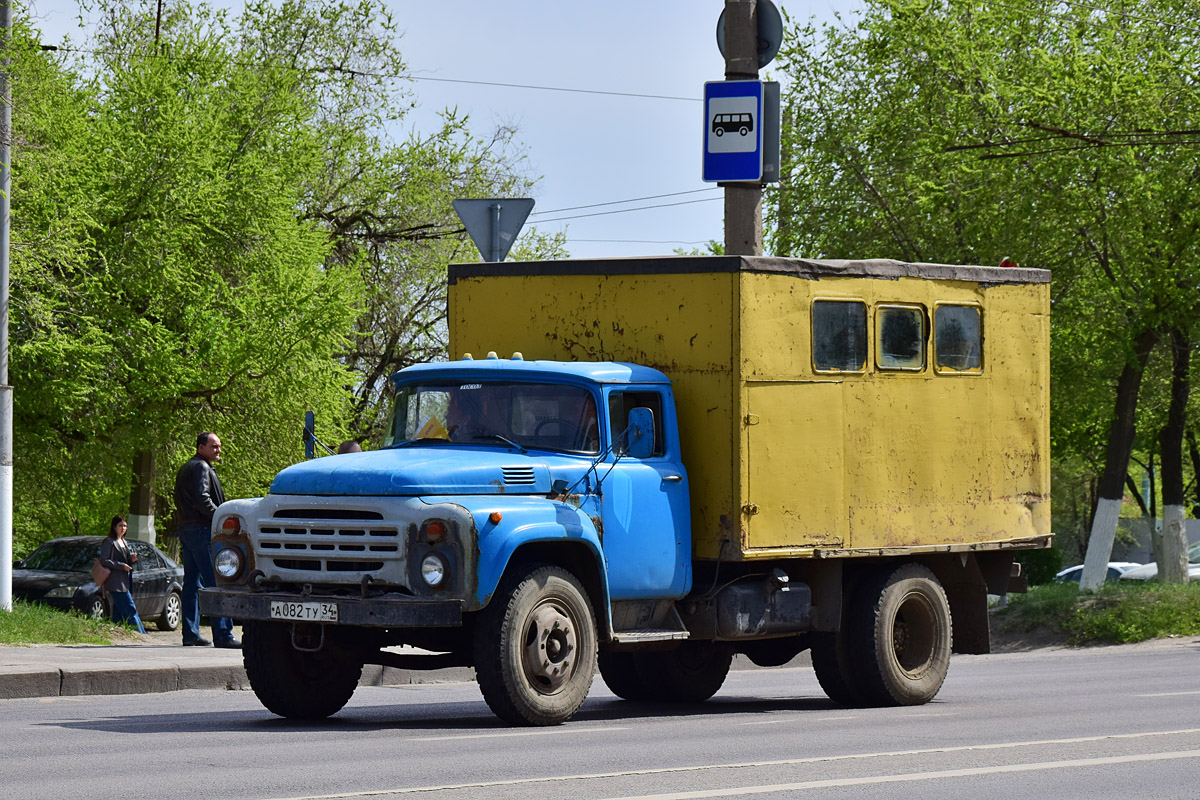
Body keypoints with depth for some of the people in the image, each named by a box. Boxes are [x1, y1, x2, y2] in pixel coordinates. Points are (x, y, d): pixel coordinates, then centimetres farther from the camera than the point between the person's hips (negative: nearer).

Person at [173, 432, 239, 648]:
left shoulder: (185, 469, 22)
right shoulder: (201, 467, -9)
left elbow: (179, 501, 23)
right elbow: (202, 499, -20)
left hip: (186, 529, 10)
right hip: (201, 529, -10)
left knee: (192, 582, 11)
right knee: (216, 582, -12)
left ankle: (190, 633, 11)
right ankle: (222, 634, -17)